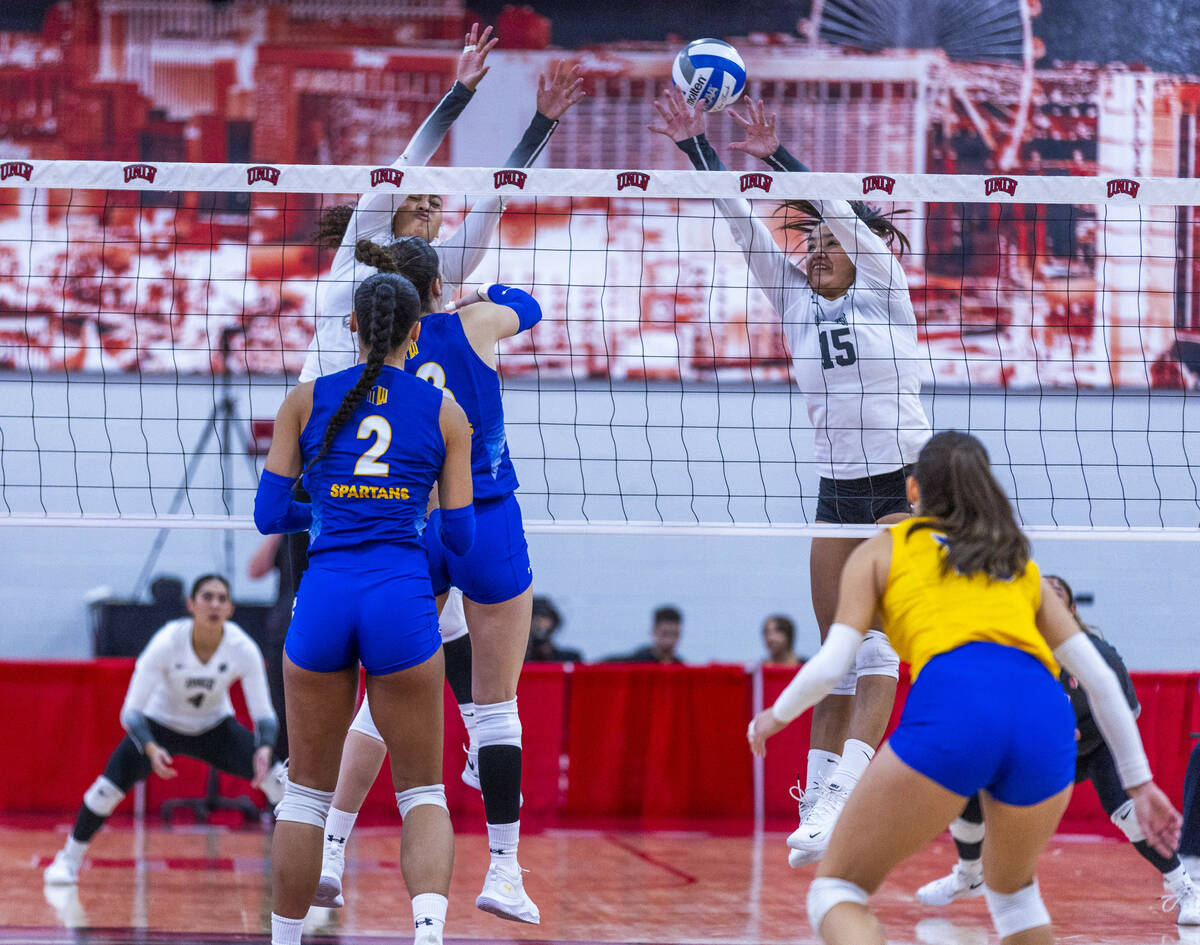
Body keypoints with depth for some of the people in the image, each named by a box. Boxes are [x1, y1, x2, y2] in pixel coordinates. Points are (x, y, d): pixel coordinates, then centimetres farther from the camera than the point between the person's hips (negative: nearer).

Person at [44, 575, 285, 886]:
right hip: (160, 723, -2)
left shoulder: (243, 649, -26)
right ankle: (69, 858, 3)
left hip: (215, 728, 2)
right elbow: (131, 711, -28)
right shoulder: (167, 643, -30)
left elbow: (264, 714, -22)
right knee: (111, 784, -22)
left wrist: (265, 750, -43)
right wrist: (151, 749, -46)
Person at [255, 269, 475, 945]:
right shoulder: (446, 413, 7)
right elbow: (460, 536, 8)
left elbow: (269, 515, 7)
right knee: (422, 792, 7)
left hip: (324, 597, 1)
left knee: (309, 789, 14)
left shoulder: (306, 401, 8)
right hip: (403, 599, -1)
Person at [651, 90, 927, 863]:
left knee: (874, 646, -16)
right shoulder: (797, 304, 8)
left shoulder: (885, 291, -2)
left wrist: (775, 155, -22)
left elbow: (844, 212, -17)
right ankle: (818, 807, 6)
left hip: (908, 488, -6)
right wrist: (695, 144, -5)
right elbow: (745, 223, 2)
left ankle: (839, 799, -25)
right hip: (837, 493, 6)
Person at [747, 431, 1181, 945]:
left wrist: (776, 717, 32)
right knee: (1013, 890, 32)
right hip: (1046, 720, 4)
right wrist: (1139, 783, 31)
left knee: (836, 890, 7)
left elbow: (830, 666, 14)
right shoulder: (1021, 566, 34)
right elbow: (1100, 678, 27)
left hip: (951, 708, -4)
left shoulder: (881, 551, 25)